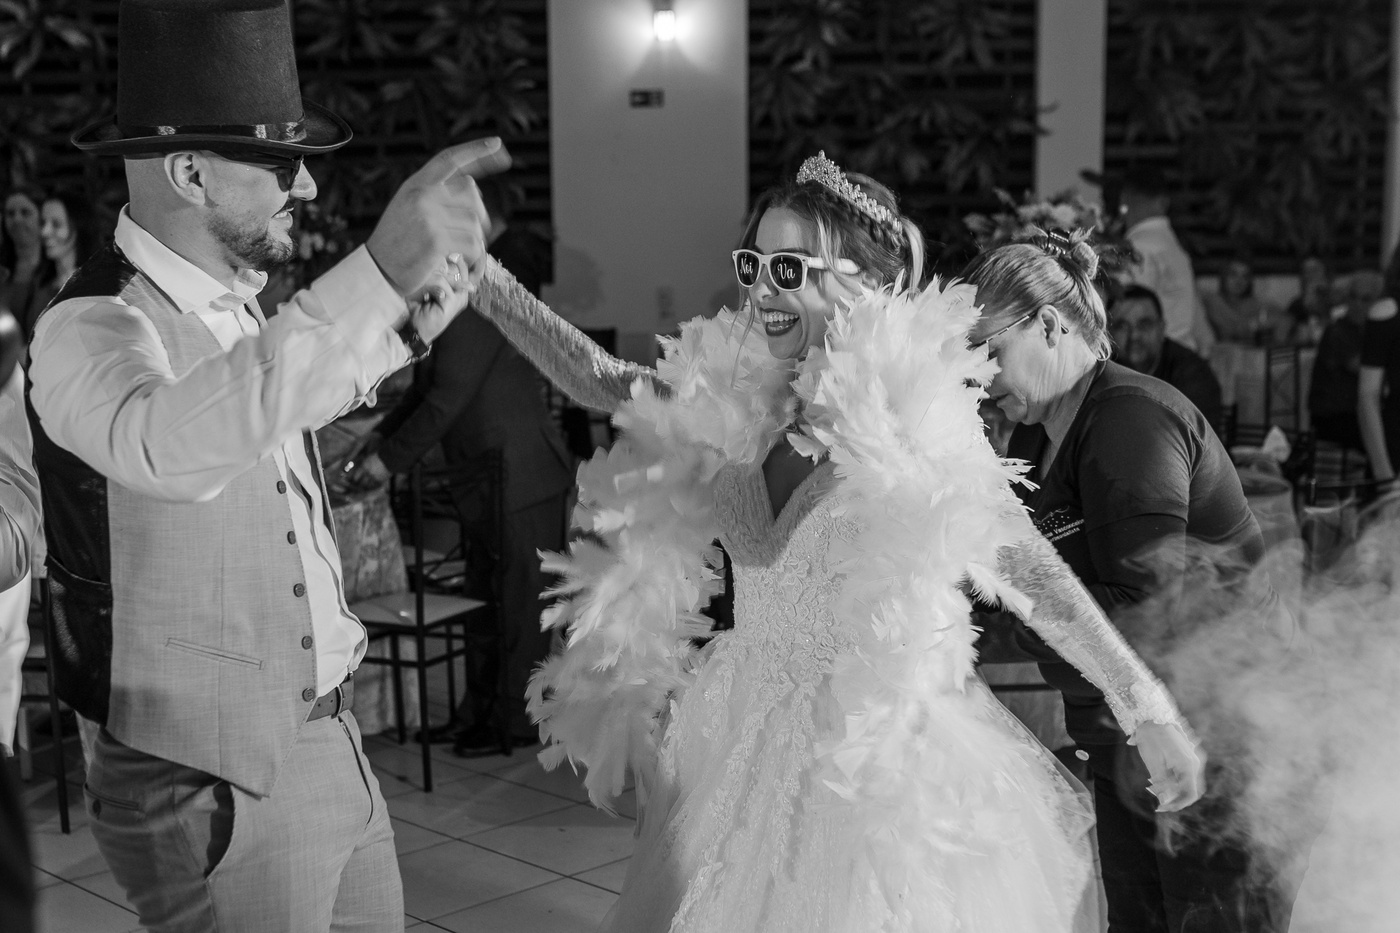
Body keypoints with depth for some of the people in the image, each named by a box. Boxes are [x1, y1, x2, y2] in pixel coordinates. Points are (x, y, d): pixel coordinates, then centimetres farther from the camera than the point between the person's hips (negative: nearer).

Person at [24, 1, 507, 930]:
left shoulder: (236, 304, 4)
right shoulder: (88, 329, -21)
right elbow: (173, 445, -44)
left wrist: (406, 329, 10)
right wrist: (378, 273, -52)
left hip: (330, 743, 8)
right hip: (215, 784, -8)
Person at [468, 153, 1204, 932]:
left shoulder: (916, 420, -15)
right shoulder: (737, 400, -1)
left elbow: (1032, 568, -13)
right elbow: (601, 381, 0)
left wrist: (1151, 709, -12)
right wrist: (480, 276, -5)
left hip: (881, 775, -5)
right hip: (748, 759, 5)